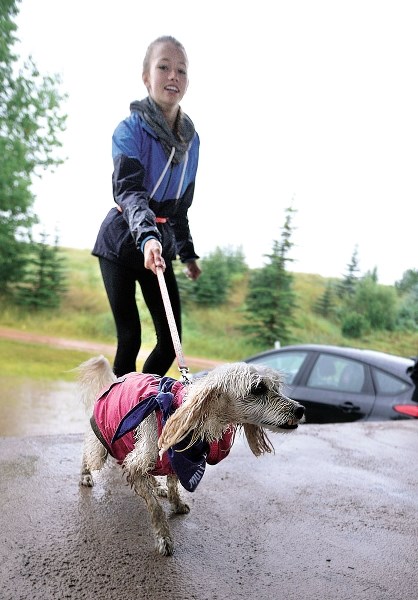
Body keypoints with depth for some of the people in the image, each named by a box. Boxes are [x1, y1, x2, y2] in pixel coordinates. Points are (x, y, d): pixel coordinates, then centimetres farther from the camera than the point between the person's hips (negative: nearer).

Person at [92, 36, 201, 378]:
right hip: (123, 243, -5)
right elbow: (129, 190, -28)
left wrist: (187, 252, 17)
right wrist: (147, 236, -45)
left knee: (171, 340, -1)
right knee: (130, 337, -6)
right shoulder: (131, 129, -11)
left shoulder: (191, 138, 6)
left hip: (160, 243, 5)